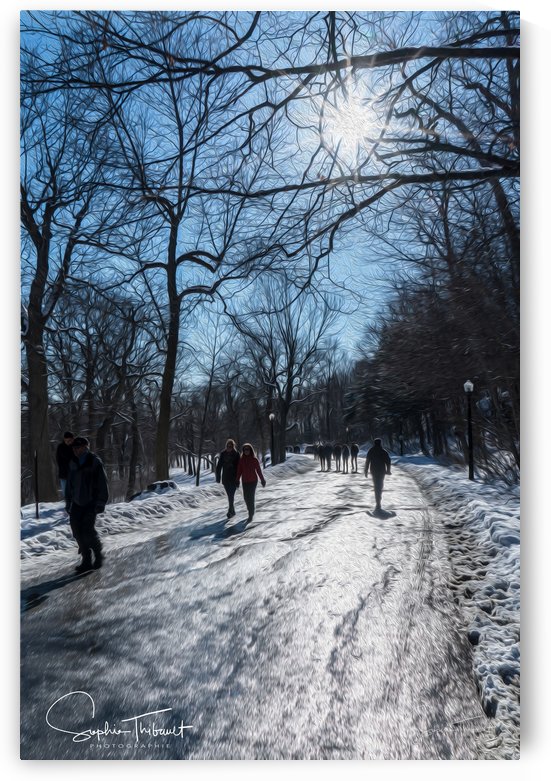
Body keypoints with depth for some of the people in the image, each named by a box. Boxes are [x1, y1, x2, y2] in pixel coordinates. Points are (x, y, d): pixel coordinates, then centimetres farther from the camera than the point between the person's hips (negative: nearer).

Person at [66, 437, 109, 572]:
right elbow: (69, 485, 18)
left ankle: (98, 555, 12)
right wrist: (68, 503, 15)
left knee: (87, 530, -12)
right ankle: (86, 560, 12)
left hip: (91, 503, -5)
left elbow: (102, 484, -9)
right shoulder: (73, 464, 9)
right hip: (77, 503, 6)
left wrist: (101, 503, -14)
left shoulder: (95, 462, -8)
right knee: (77, 531, -1)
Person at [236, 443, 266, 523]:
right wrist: (237, 480, 0)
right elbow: (239, 470, 4)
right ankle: (251, 511, 33)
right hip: (245, 481, 3)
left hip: (253, 481, -3)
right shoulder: (241, 460, 1)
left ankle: (251, 515, -2)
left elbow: (258, 470, -1)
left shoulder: (254, 459, -6)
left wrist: (262, 480, 2)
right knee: (246, 497, 8)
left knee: (251, 497, -9)